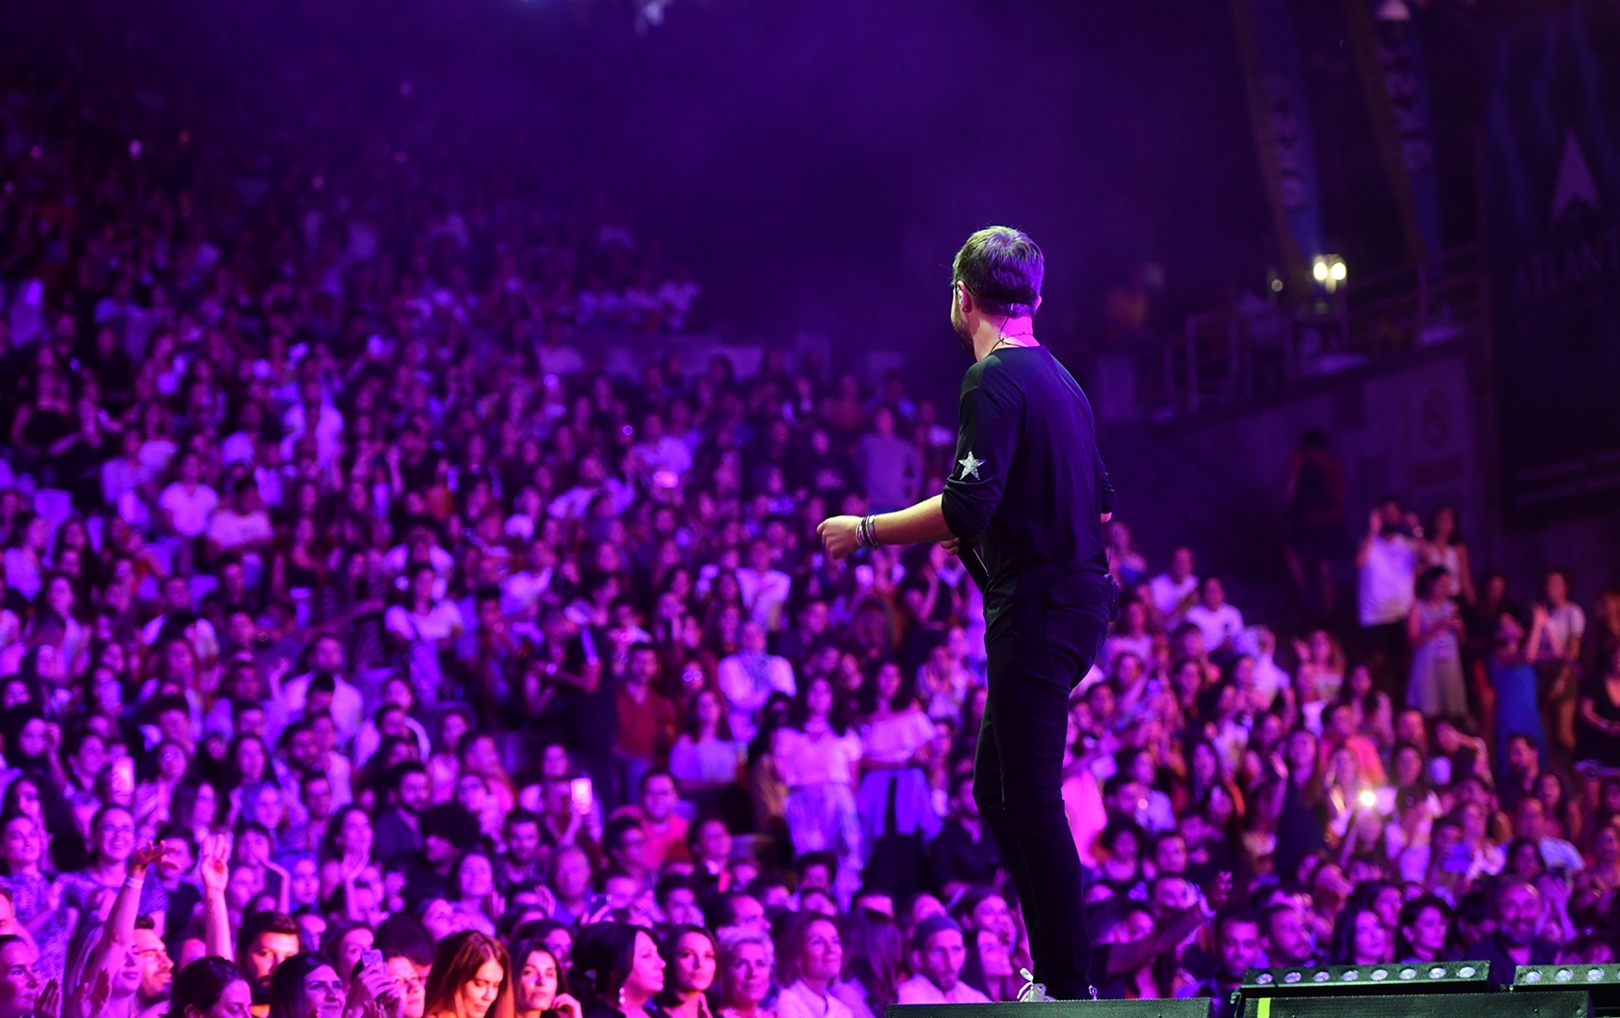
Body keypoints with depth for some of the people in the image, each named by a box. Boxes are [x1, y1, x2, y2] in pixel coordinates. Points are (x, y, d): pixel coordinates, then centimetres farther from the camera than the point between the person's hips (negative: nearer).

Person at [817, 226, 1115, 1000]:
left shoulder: (993, 379, -12)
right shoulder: (1059, 378, 17)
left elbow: (968, 506, -22)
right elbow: (1099, 504, 23)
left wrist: (865, 532, -11)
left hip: (1038, 607, -10)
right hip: (1076, 595, 10)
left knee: (1031, 798, -7)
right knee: (998, 790, 15)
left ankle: (1070, 985, -5)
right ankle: (1054, 969, 16)